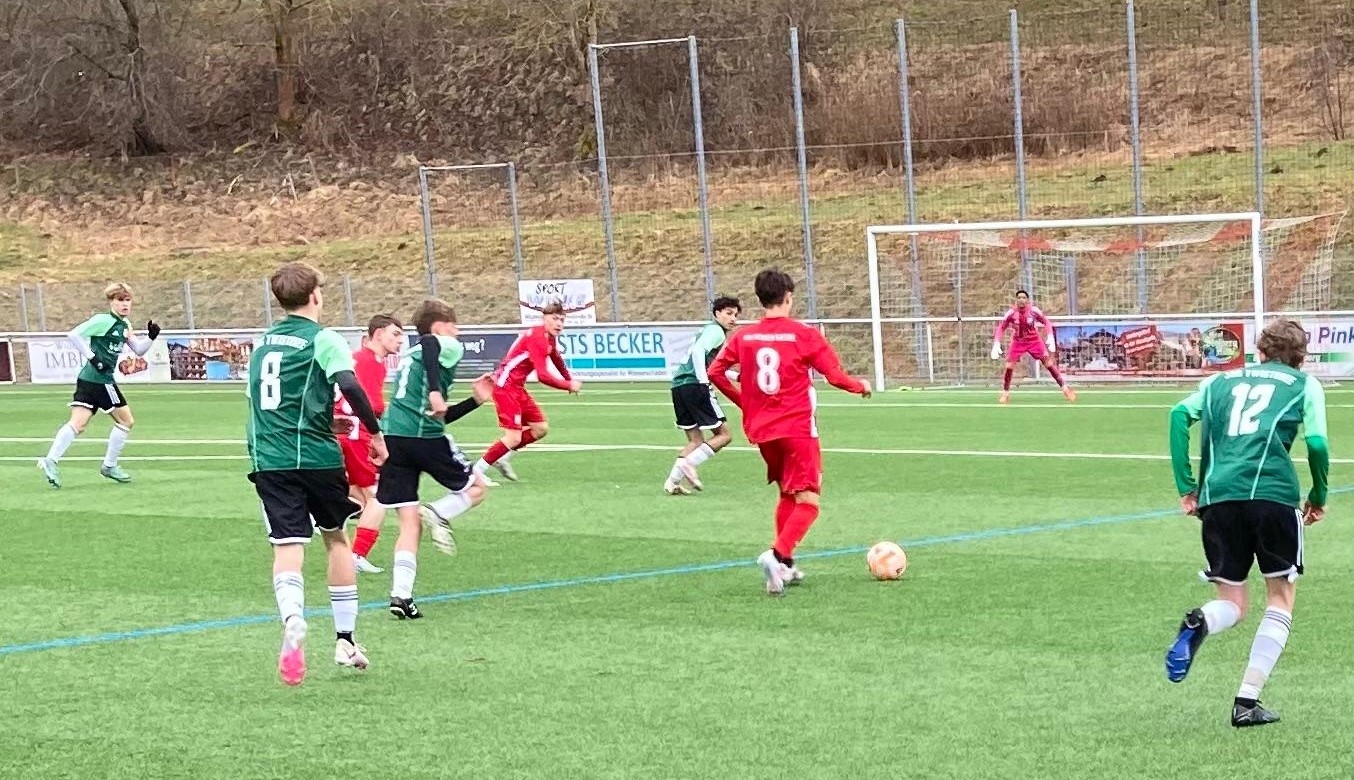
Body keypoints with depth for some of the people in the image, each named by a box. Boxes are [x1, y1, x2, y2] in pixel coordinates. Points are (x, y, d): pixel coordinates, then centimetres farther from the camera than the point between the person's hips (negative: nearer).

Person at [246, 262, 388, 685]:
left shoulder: (264, 342, 16)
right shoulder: (322, 339, -4)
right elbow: (349, 385, -21)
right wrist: (375, 431, -10)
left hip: (268, 459, 3)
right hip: (316, 456, -3)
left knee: (287, 548, -6)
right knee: (336, 538, 18)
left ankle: (292, 620, -36)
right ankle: (345, 639, 21)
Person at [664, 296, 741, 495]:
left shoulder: (707, 330, 28)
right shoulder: (716, 331, -2)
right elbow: (698, 351, -20)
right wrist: (703, 381, -25)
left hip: (678, 384, 9)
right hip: (694, 386, -9)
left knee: (696, 440, 14)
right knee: (724, 435, -2)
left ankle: (672, 481, 4)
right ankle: (688, 463, -15)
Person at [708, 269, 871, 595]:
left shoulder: (743, 337, 4)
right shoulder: (804, 335, -8)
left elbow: (715, 372, 4)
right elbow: (835, 375, -8)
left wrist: (744, 401, 18)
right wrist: (861, 386, 12)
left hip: (760, 430, 6)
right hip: (797, 428, -6)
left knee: (787, 495, 23)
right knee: (807, 502, -5)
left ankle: (785, 566, 21)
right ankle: (778, 554, -28)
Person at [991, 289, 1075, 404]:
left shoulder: (1033, 310, -18)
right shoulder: (1011, 313, -17)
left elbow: (1046, 322, -5)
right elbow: (1001, 328, -8)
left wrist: (1050, 337, -17)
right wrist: (996, 344, -19)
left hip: (1034, 341, -1)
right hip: (1018, 342, 1)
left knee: (1049, 363, -8)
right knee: (1009, 367, -10)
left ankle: (1064, 388, 1)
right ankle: (1005, 394, 6)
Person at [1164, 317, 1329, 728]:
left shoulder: (1222, 380, 24)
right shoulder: (1305, 385, 16)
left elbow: (1180, 414, 9)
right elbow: (1317, 444, 1)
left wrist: (1186, 486, 9)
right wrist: (1318, 497, 16)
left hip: (1218, 496, 3)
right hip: (1274, 493, -3)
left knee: (1231, 604, 13)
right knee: (1280, 599, 14)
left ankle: (1199, 623, -25)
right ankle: (1247, 701, 2)